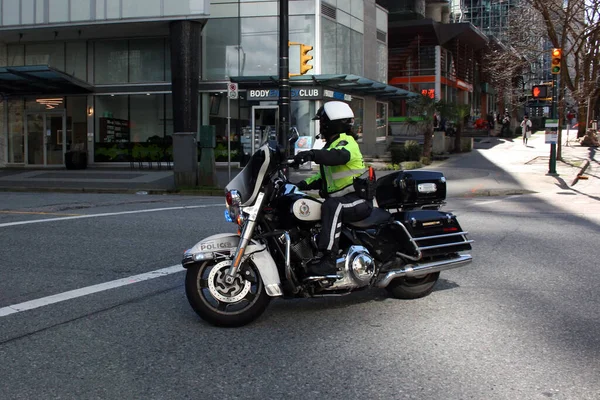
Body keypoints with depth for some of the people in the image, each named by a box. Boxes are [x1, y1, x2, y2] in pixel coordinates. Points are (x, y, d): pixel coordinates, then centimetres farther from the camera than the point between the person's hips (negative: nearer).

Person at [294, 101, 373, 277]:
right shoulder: (332, 145, 22)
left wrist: (312, 154, -50)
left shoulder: (346, 142, -9)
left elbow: (339, 156, -35)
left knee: (332, 206, -38)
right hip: (338, 199, 10)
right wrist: (302, 185, 6)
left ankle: (327, 258, -45)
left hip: (359, 199, -10)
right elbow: (322, 177, 22)